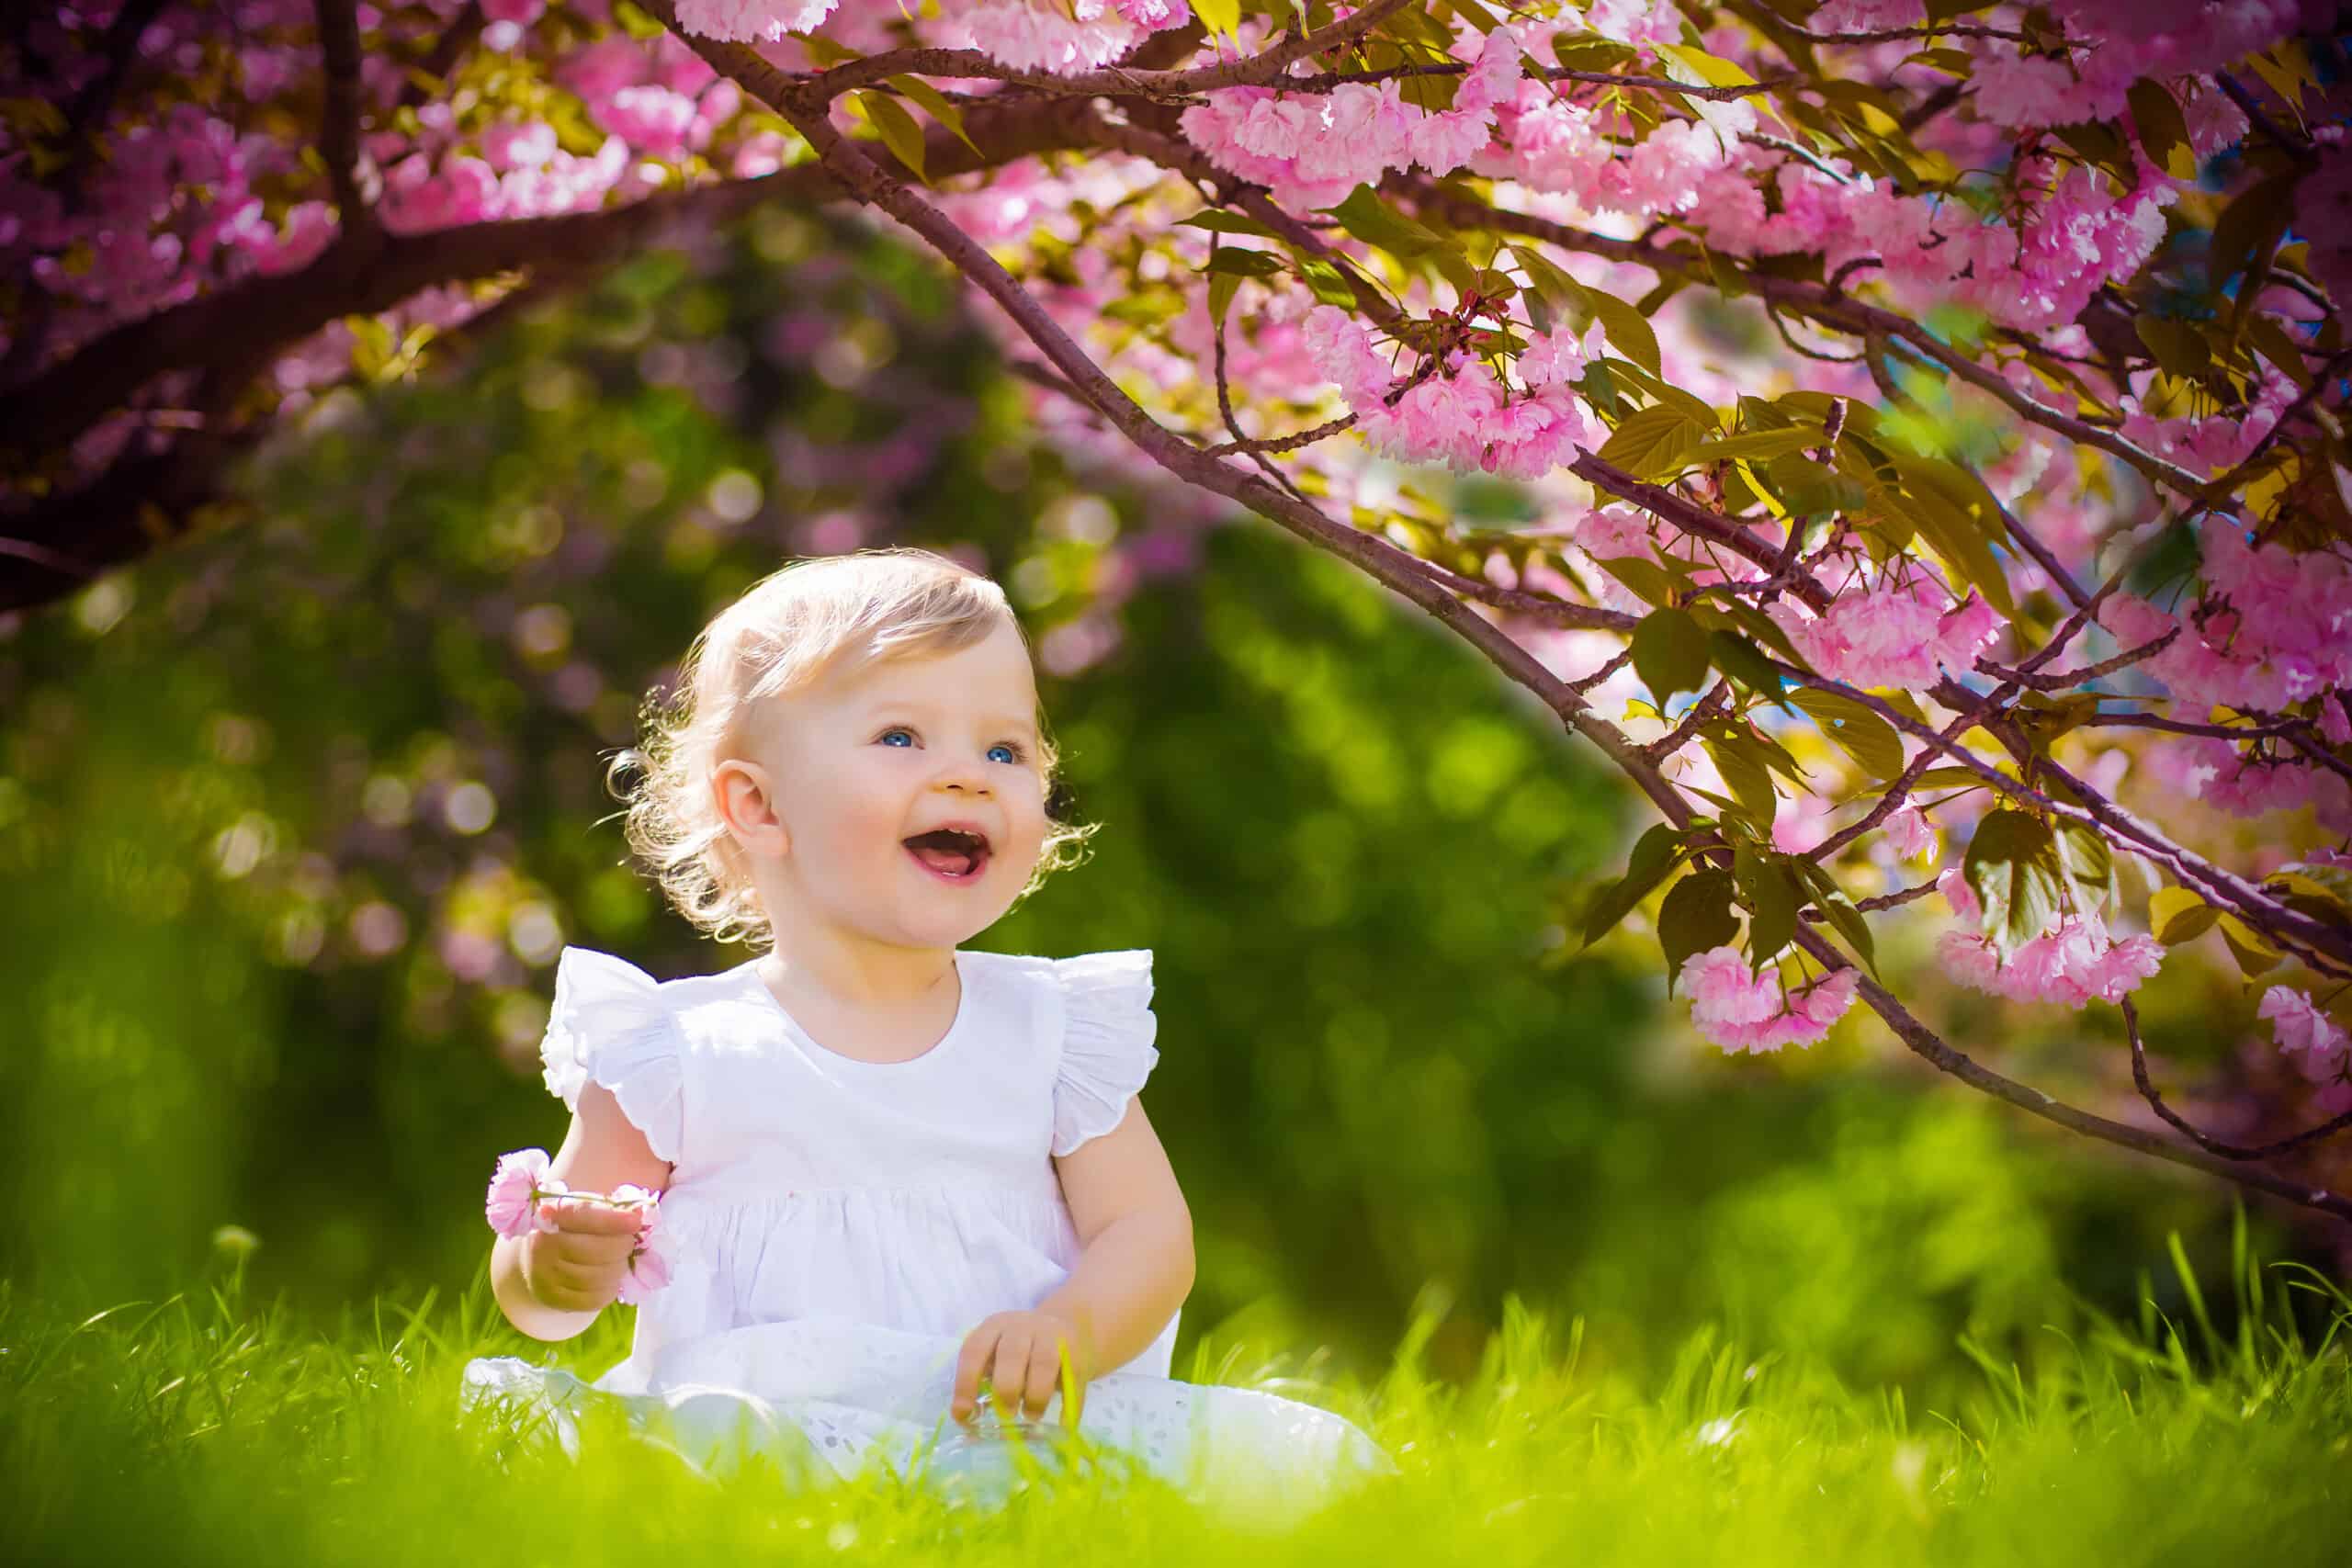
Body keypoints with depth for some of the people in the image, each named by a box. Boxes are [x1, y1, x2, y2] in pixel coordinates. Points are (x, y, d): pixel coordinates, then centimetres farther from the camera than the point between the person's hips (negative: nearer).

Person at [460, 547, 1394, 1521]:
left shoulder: (1050, 1028, 14)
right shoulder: (674, 1049, 7)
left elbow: (1149, 1235, 6)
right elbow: (529, 1292, 11)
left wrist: (1069, 1331, -16)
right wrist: (560, 1268, -15)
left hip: (1021, 1426, 2)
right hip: (773, 1419, -1)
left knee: (1329, 1464, -20)